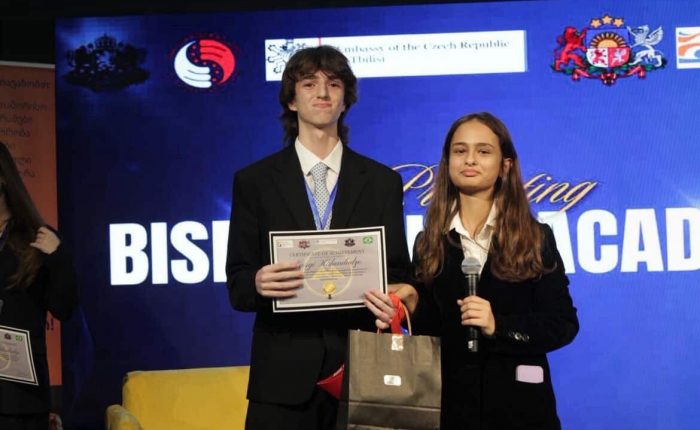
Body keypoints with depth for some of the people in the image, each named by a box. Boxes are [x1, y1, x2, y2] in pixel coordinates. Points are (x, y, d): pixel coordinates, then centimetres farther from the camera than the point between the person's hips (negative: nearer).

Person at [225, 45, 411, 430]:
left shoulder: (383, 182, 8)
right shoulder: (253, 181, 5)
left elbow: (398, 274, 9)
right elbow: (237, 284, 2)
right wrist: (258, 283, -20)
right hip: (284, 373, -1)